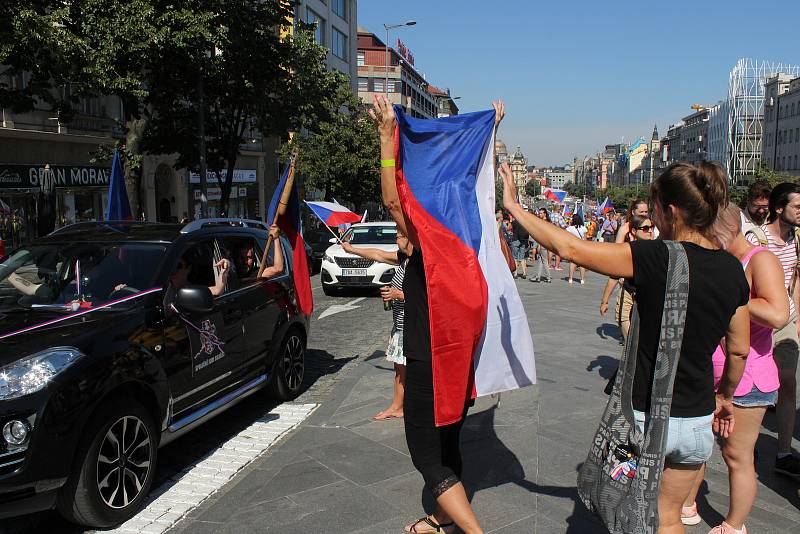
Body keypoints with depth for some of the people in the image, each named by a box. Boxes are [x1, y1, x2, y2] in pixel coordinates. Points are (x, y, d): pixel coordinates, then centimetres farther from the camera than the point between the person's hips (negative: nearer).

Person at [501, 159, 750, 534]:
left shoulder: (656, 258, -20)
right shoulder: (732, 269, -2)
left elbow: (569, 248, -19)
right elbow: (739, 350, 6)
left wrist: (513, 206, -9)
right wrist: (725, 396, 24)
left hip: (645, 417, -5)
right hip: (698, 420, 5)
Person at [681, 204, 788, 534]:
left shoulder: (760, 260, -15)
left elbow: (778, 315, -31)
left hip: (746, 380, -8)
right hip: (711, 377, 8)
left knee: (737, 456, 5)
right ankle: (687, 507, 34)